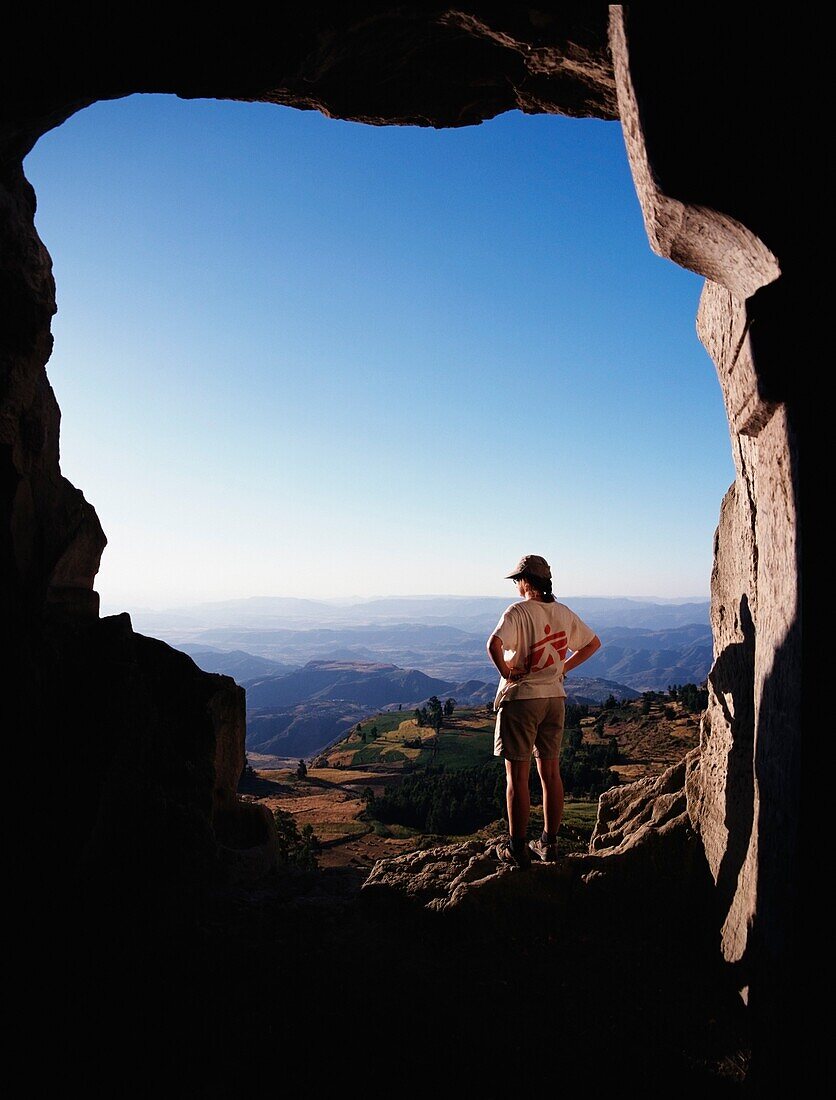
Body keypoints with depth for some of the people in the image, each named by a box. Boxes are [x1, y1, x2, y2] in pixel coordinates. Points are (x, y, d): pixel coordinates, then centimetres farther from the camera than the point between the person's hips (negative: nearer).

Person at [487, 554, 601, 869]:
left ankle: (517, 849, 11)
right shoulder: (563, 613, 5)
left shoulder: (518, 612, -14)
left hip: (520, 698, -6)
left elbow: (494, 644, -31)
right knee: (550, 772, 14)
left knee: (517, 775, 3)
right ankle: (549, 843, 24)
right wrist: (564, 667, 13)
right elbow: (594, 643, 16)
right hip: (555, 698, 6)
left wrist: (505, 672, -14)